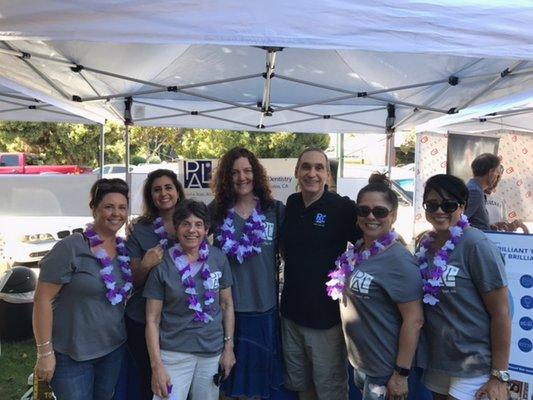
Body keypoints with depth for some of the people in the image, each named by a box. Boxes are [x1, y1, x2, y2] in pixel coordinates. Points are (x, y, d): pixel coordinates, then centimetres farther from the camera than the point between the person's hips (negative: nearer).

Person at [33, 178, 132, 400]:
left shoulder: (124, 248, 1)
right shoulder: (71, 248, -18)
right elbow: (43, 299, -17)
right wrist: (45, 352, -17)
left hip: (114, 349, 6)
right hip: (72, 356, -6)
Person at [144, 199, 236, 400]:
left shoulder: (219, 259, -1)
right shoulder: (162, 265, -8)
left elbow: (227, 305, 8)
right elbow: (152, 320, -5)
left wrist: (229, 347, 4)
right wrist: (156, 366, -10)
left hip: (213, 352, 3)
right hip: (174, 353, -2)